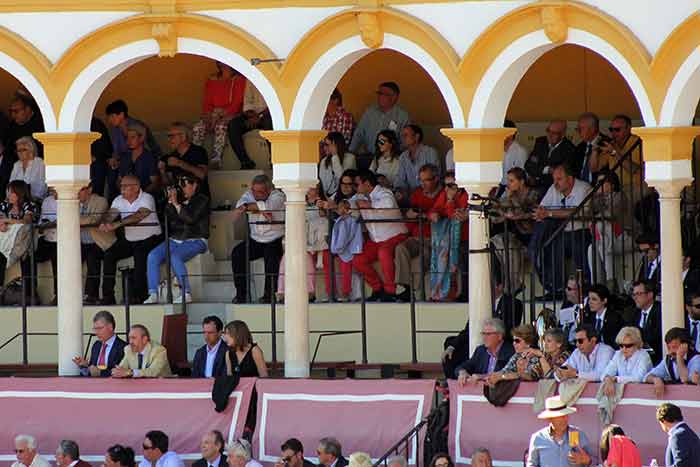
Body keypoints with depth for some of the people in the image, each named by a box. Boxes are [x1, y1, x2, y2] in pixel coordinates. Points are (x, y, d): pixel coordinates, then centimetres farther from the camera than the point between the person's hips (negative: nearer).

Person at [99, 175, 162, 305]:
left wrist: (117, 224, -41)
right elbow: (111, 214, -9)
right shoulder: (119, 200, 5)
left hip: (148, 238, -6)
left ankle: (138, 296, -25)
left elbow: (138, 216, -30)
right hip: (129, 239, 6)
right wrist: (104, 223, -35)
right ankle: (107, 296, -11)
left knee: (140, 255, -33)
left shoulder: (147, 199, -14)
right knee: (109, 255, -13)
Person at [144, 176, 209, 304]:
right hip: (174, 240, 6)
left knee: (175, 257, -35)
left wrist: (176, 204, -10)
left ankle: (186, 294, -28)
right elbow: (167, 219, 11)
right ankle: (153, 294, -23)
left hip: (194, 241, -6)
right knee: (153, 255, -19)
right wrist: (170, 202, 1)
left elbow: (190, 218, -14)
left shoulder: (201, 201, 1)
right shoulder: (179, 199, 18)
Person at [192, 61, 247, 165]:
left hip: (230, 115, -4)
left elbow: (237, 104, -4)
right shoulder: (211, 81, 19)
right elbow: (207, 103, 15)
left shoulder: (239, 80, 5)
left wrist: (221, 113, -17)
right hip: (212, 116, 4)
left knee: (220, 126, -38)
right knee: (197, 128, -26)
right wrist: (208, 114, -7)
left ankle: (216, 159, -49)